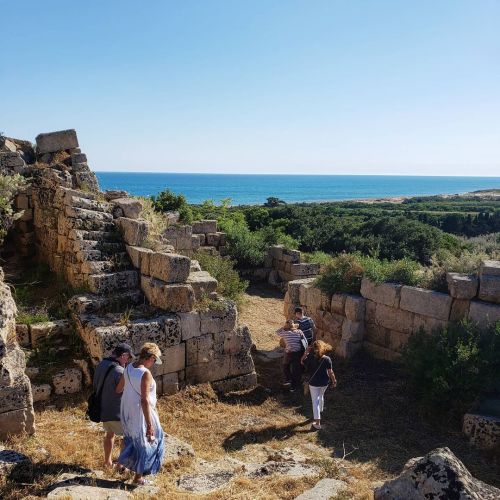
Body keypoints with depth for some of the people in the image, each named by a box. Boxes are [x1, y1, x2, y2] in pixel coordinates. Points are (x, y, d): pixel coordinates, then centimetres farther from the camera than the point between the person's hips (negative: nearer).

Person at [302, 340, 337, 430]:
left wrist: (306, 352, -4)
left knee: (315, 401, 4)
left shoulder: (310, 358, -19)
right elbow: (330, 372, -11)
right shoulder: (327, 359, -17)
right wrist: (334, 381, 3)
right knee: (321, 396, 29)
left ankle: (317, 423, 2)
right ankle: (320, 411, 53)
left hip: (314, 383, -3)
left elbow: (302, 361, 1)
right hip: (324, 383, 3)